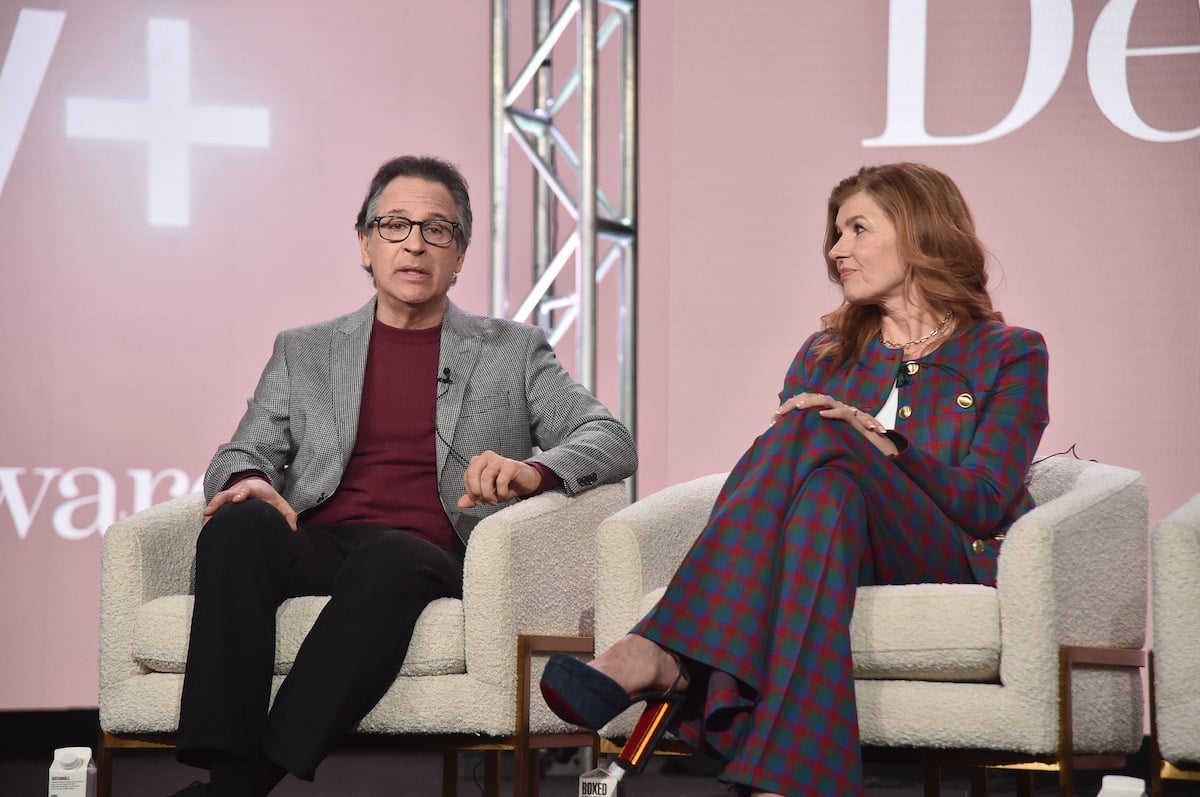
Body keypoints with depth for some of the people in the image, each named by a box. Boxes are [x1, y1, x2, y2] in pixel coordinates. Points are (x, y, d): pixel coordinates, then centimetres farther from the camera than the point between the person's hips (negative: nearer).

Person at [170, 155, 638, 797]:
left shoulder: (513, 351, 20)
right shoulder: (304, 351, 24)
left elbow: (612, 442, 10)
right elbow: (241, 453, 17)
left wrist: (534, 469, -13)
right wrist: (249, 480, -10)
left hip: (429, 557, -1)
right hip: (317, 548, 2)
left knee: (389, 558, -38)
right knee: (239, 524, -32)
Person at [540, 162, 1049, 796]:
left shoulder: (1010, 354, 13)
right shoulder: (823, 356, 27)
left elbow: (986, 503, -1)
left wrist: (884, 447, -18)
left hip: (949, 567, -3)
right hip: (821, 549, 3)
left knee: (820, 436, -32)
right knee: (823, 492, -36)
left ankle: (661, 654, -52)